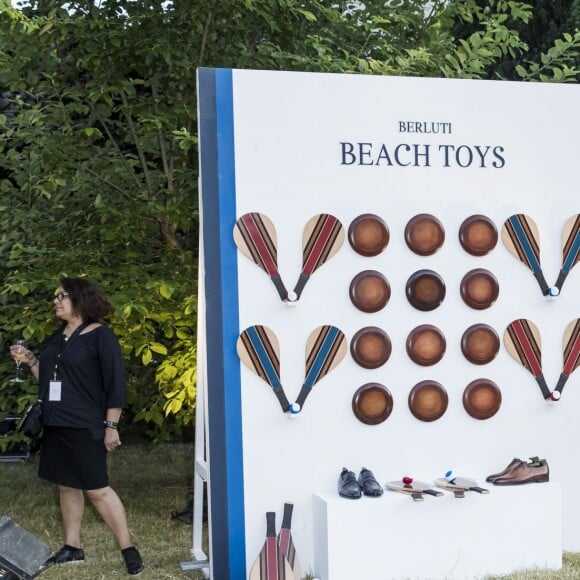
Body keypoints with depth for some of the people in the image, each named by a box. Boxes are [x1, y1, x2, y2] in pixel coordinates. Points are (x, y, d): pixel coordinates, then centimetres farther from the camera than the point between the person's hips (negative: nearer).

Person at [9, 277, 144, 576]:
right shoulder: (56, 338, 12)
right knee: (66, 486, 12)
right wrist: (31, 361, 4)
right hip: (55, 425, 8)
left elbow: (115, 384, -13)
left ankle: (128, 549, 2)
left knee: (96, 489, -6)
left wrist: (111, 426, -16)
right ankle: (72, 547, 22)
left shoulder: (100, 336, -10)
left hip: (84, 427, -8)